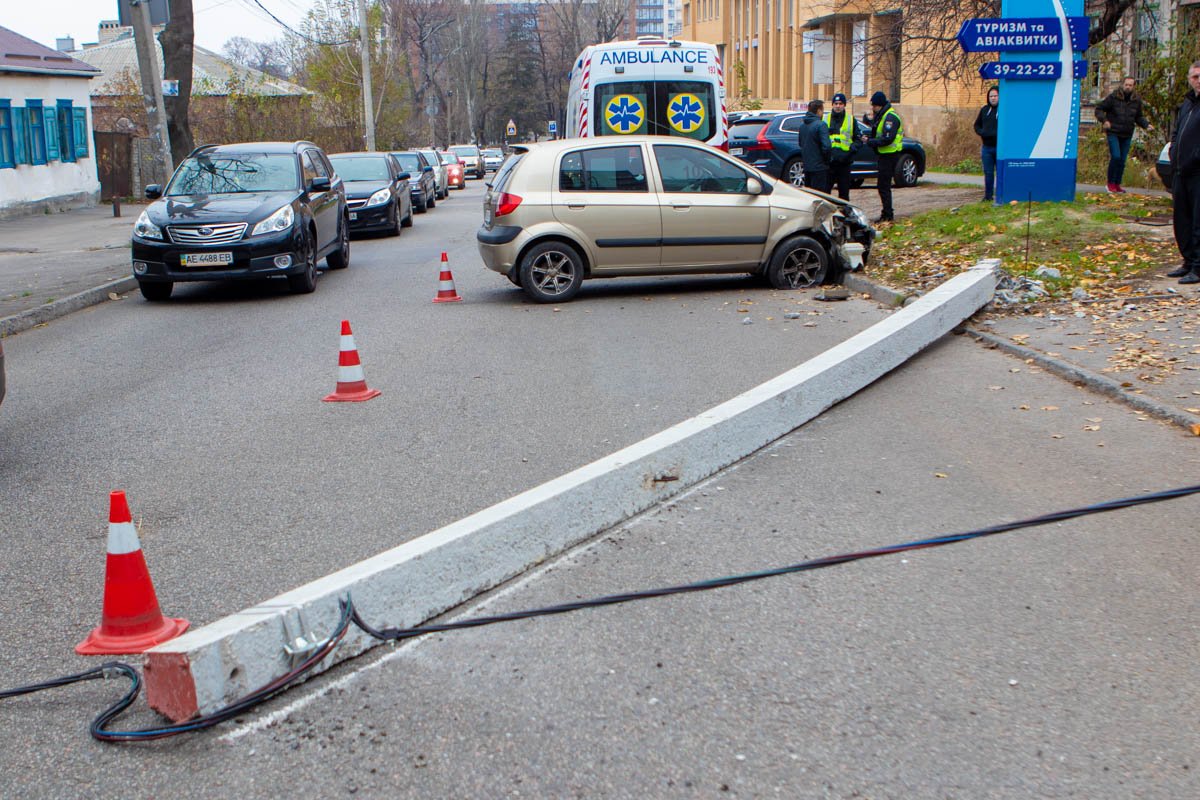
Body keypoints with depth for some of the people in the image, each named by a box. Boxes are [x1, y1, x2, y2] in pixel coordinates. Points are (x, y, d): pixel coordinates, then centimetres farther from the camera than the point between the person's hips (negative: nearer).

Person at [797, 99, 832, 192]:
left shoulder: (802, 124, 9)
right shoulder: (820, 124, -16)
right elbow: (826, 146, -21)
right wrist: (827, 160, -6)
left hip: (806, 166, 8)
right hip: (819, 167, -8)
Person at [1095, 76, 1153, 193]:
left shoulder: (1137, 100, 7)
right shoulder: (1113, 97, -7)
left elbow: (1139, 117, 17)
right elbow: (1099, 108, -3)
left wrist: (1146, 125, -2)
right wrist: (1104, 120, -19)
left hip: (1127, 135, 4)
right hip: (1113, 133, -4)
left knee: (1122, 160, 5)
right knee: (1116, 156, -17)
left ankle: (1117, 184, 15)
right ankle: (1111, 183, -3)